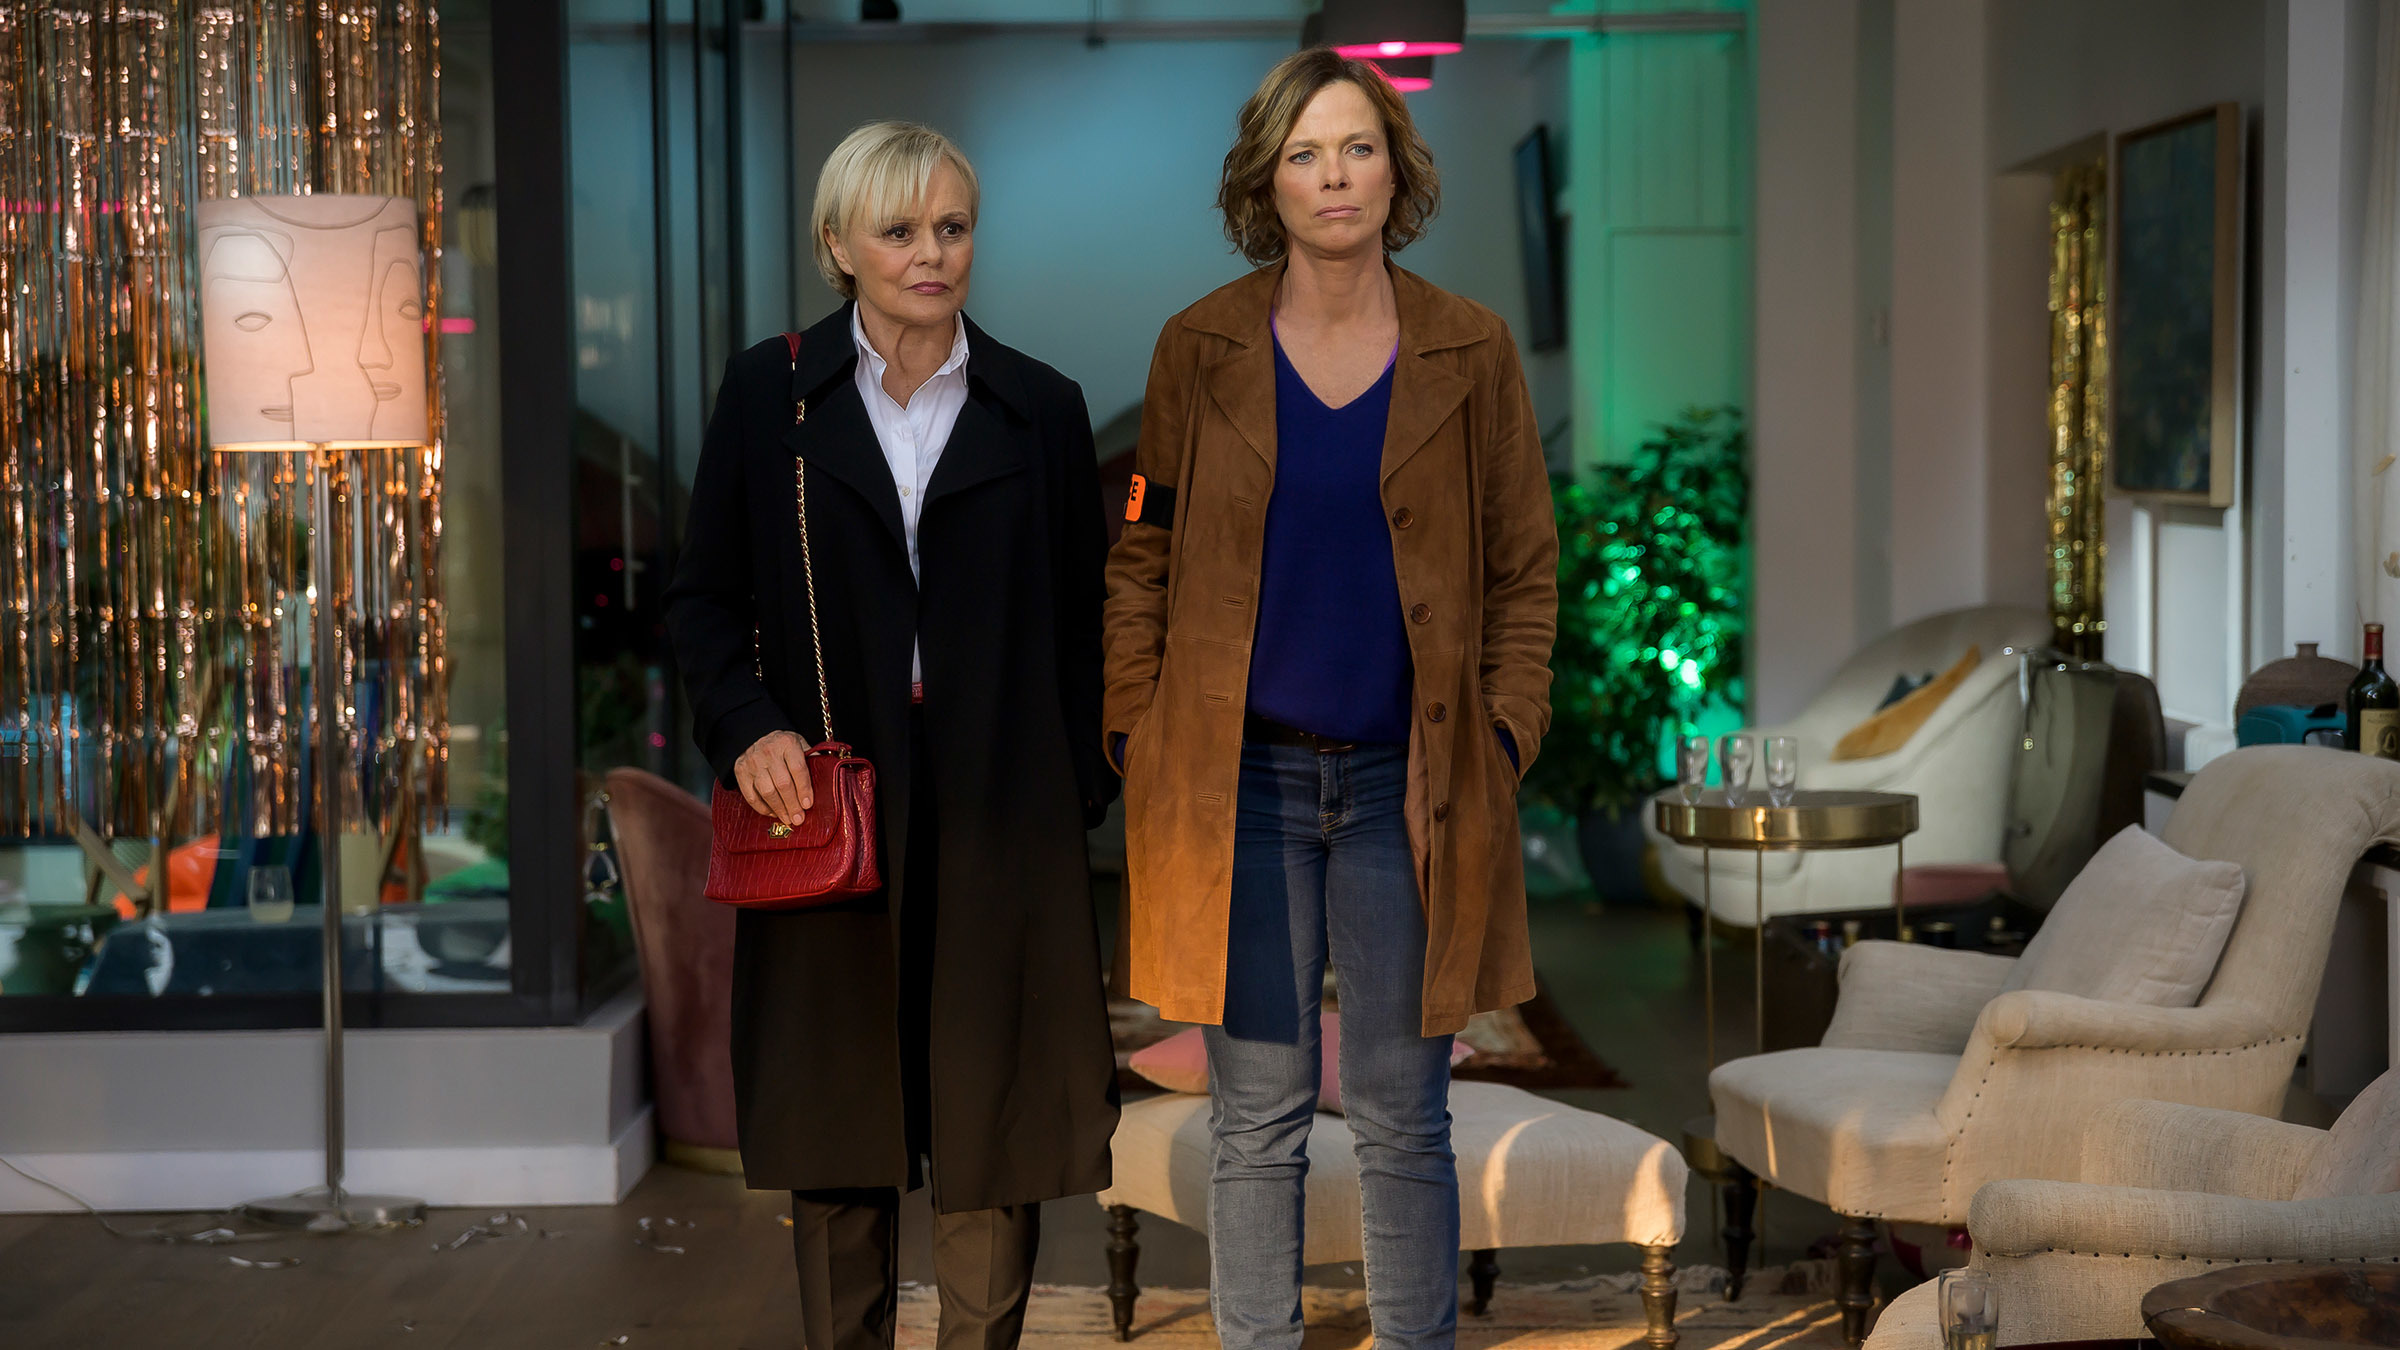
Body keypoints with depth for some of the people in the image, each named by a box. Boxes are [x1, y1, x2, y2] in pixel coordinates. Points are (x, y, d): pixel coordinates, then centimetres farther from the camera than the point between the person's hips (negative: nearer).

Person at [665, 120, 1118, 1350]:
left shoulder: (1041, 409, 5)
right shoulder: (771, 394, 4)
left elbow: (1078, 625, 7)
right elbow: (704, 594, 6)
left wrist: (1082, 792, 1)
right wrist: (745, 728, -10)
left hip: (999, 815, 0)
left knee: (995, 1109, 2)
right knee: (838, 1120, 8)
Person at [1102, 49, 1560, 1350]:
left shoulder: (1470, 350, 3)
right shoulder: (1201, 348, 2)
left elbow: (1524, 569, 6)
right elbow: (1141, 560, 5)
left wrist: (1503, 733, -3)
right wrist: (1139, 740, -3)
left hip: (1408, 784, 0)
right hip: (1240, 782, 0)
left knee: (1403, 1122, 6)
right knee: (1257, 1123, 5)